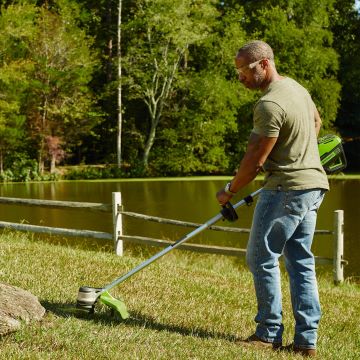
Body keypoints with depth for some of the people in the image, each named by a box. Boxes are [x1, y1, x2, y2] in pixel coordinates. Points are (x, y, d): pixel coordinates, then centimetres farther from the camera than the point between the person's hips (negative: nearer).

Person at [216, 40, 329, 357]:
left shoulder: (270, 105, -19)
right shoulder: (297, 87, 12)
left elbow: (254, 161, -16)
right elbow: (316, 120, 32)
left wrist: (229, 192, -3)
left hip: (286, 189, -10)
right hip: (313, 185, 10)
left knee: (262, 259, 0)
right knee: (301, 262, 9)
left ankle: (270, 332, 5)